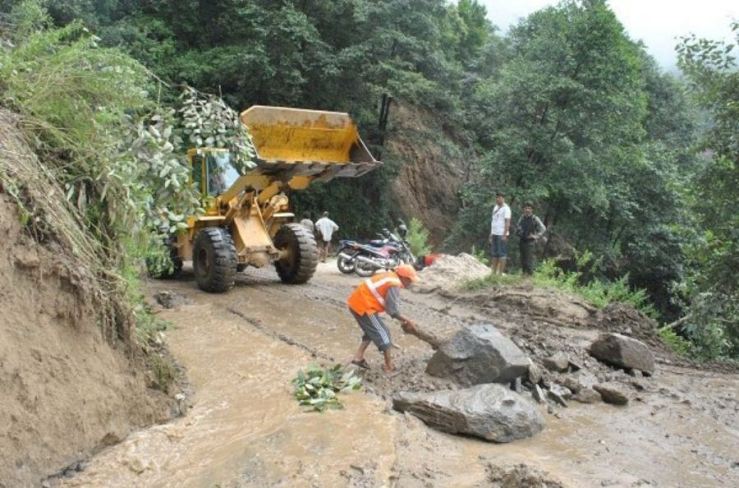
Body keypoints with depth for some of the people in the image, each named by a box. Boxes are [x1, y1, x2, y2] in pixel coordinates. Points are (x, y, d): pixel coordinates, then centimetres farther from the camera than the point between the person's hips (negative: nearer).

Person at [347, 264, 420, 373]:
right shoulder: (394, 285, -15)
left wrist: (402, 320, 15)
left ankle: (358, 357, 19)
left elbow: (389, 305, 19)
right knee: (382, 333, 2)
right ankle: (389, 365, 10)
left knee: (371, 331, 23)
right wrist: (406, 321, -1)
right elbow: (393, 310, -15)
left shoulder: (389, 277, 15)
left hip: (356, 302, 9)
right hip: (363, 306, -9)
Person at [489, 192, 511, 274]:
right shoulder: (495, 207, 17)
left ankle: (500, 273, -4)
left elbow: (507, 222, -13)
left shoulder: (506, 208, -7)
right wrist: (491, 234, 17)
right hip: (494, 234, 8)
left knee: (502, 254, -5)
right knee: (494, 254, 9)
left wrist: (505, 235, -19)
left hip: (501, 234, -8)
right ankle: (493, 272, 14)